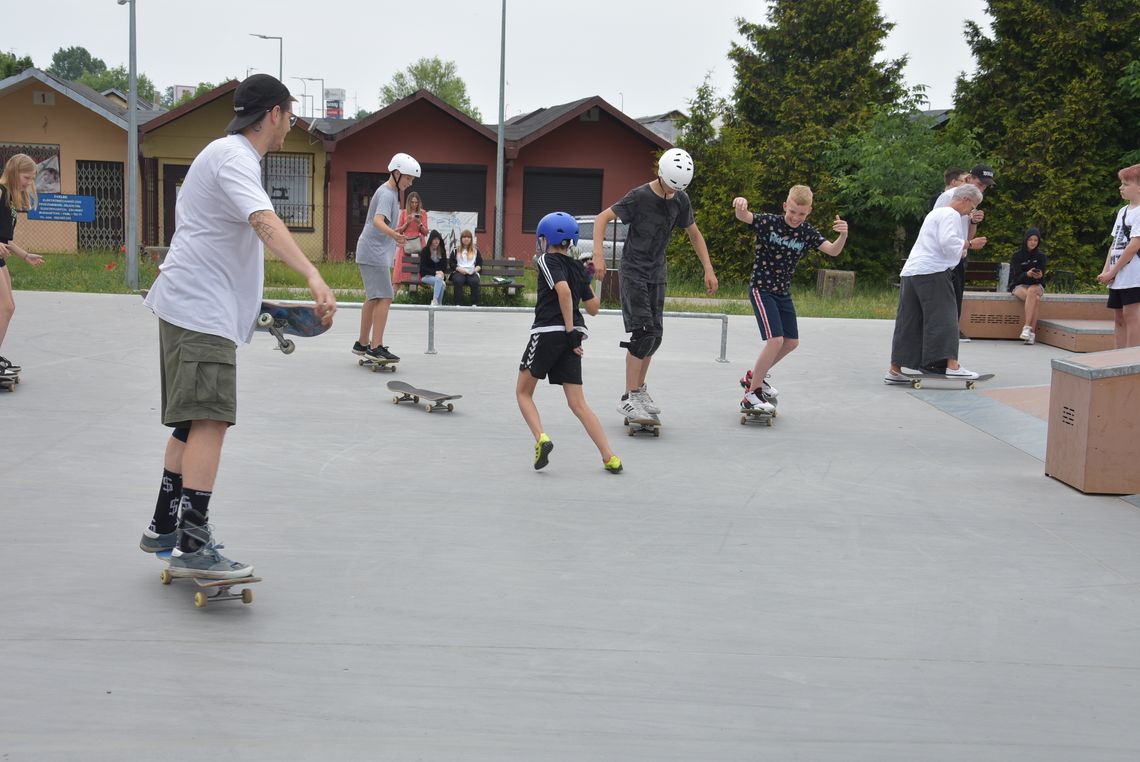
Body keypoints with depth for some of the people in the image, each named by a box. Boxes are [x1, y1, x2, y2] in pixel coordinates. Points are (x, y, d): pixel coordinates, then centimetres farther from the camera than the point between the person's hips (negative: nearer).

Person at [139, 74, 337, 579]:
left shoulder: (228, 154, 19)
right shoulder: (234, 157, -14)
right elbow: (265, 222, -33)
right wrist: (313, 277, -46)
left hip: (192, 306, 11)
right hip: (201, 309, -11)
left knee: (193, 421, 16)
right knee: (210, 420, -17)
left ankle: (164, 529, 24)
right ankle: (193, 547, -22)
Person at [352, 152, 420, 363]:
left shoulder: (390, 192, 16)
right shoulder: (386, 194, -16)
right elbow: (378, 221, -34)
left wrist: (396, 236, 46)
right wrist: (393, 234, -52)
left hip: (376, 252, 11)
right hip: (374, 253, -11)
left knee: (373, 298, 18)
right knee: (384, 298, -16)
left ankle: (362, 344, 29)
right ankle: (376, 347, -21)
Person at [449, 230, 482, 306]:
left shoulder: (475, 251, 23)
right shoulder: (456, 250, 19)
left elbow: (480, 264, 15)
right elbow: (452, 264, 9)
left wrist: (475, 270, -6)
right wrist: (459, 269, -10)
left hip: (472, 273, 1)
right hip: (459, 272, -1)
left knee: (474, 281, -35)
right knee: (458, 281, -37)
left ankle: (474, 304, -35)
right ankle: (458, 304, -38)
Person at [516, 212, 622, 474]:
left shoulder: (547, 260, -2)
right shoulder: (578, 267, 17)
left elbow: (563, 290, -20)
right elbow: (593, 308, 19)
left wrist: (570, 330, -18)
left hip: (548, 332, -6)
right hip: (572, 337, 6)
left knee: (523, 392, 11)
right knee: (578, 403, 5)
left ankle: (541, 438, -12)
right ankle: (610, 458, -5)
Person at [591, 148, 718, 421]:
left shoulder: (680, 200, 1)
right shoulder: (639, 197, -17)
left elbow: (694, 234, 14)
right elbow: (601, 219, -15)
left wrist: (708, 270, 9)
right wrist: (599, 256, -27)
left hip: (657, 275, 6)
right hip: (633, 273, -6)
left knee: (655, 335, 8)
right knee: (643, 332, -15)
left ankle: (640, 389, 25)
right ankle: (629, 398, -11)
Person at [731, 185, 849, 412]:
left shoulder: (807, 232, -3)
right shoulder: (769, 222, -16)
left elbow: (833, 251, -9)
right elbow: (742, 216, -30)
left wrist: (843, 235, -31)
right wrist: (741, 203, -54)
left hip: (783, 292, 7)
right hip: (761, 289, -7)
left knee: (791, 342, 13)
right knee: (775, 340, -18)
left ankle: (754, 376, 32)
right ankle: (751, 394, -8)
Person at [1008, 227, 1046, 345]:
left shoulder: (1041, 256, 6)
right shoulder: (1017, 255, -1)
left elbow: (1042, 276, -1)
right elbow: (1016, 276, -10)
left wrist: (1039, 276, -27)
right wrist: (1027, 274, -32)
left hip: (1036, 285, 2)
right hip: (1019, 286, -2)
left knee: (1032, 291, -37)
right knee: (1035, 299, -35)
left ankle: (1027, 328, -41)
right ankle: (1033, 334, -40)